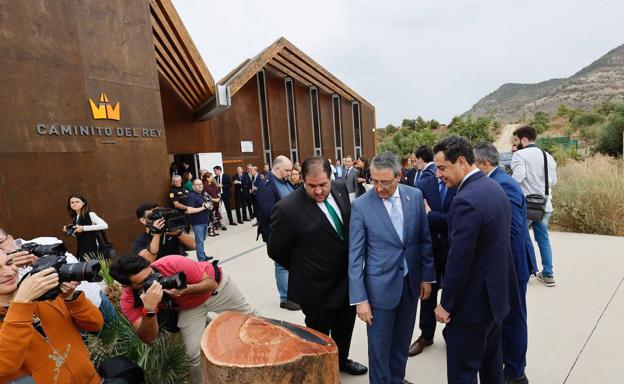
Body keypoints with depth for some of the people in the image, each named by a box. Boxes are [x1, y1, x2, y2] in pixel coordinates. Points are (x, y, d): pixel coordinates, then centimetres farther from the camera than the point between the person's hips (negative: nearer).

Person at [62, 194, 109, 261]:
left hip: (92, 248, -7)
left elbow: (105, 225, -26)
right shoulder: (75, 218, 11)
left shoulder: (90, 214, -11)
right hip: (81, 249, 7)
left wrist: (84, 228, -23)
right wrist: (69, 231, 3)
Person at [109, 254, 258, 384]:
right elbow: (148, 339, -33)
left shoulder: (174, 263, -40)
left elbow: (211, 283, -28)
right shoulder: (129, 300, -29)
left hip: (217, 284, -1)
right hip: (189, 306, 2)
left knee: (250, 316, 15)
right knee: (193, 354, -8)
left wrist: (186, 289, -48)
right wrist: (149, 309, -51)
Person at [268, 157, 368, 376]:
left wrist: (352, 265, 7)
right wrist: (303, 271, -1)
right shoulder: (287, 208, -26)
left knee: (345, 327, 27)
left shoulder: (340, 189, -6)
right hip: (317, 288, -6)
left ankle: (341, 360, 55)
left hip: (347, 280, 6)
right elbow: (276, 251, -14)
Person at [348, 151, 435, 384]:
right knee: (380, 347, 10)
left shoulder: (415, 196, -3)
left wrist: (427, 276, 6)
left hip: (411, 282, 4)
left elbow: (424, 239, 6)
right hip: (380, 287, -3)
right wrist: (360, 298, -13)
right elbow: (355, 256, -12)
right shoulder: (360, 206, -14)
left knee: (402, 343, 20)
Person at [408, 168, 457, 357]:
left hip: (453, 249, -2)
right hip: (429, 246, 2)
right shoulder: (422, 185, -3)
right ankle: (426, 335, 32)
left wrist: (430, 215, -13)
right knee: (428, 292, 15)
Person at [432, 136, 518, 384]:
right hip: (496, 293, 10)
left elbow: (459, 261, -24)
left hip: (473, 301, -9)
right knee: (491, 361, 25)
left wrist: (446, 304, -12)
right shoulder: (494, 188, 4)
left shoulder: (466, 200, -26)